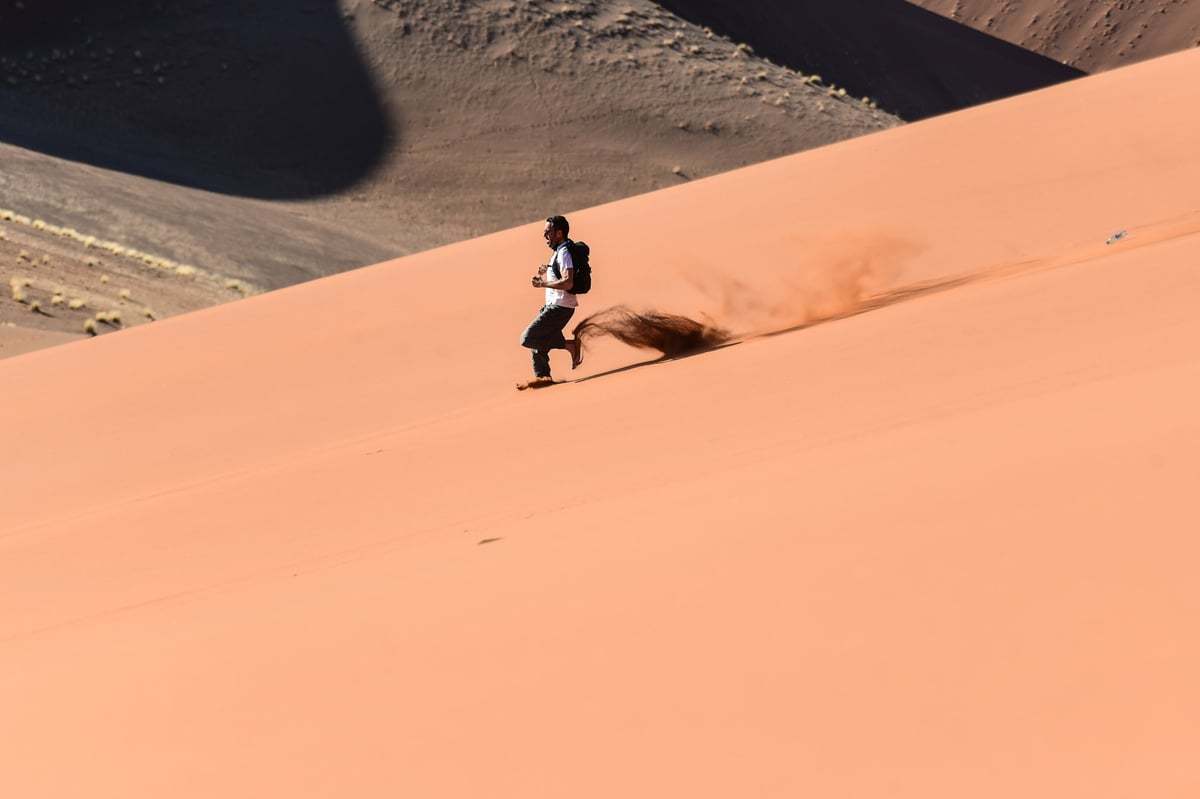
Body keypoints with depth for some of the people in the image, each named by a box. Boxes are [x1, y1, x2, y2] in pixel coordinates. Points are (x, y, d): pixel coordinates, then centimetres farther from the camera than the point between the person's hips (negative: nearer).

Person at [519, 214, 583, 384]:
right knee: (538, 340, 18)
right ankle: (542, 376, 26)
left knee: (528, 339, -13)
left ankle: (570, 345, -10)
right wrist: (545, 274, 6)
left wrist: (542, 283, -21)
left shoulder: (564, 252, -16)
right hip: (553, 306, 10)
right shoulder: (558, 252, 16)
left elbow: (567, 283, -29)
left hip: (559, 307, -10)